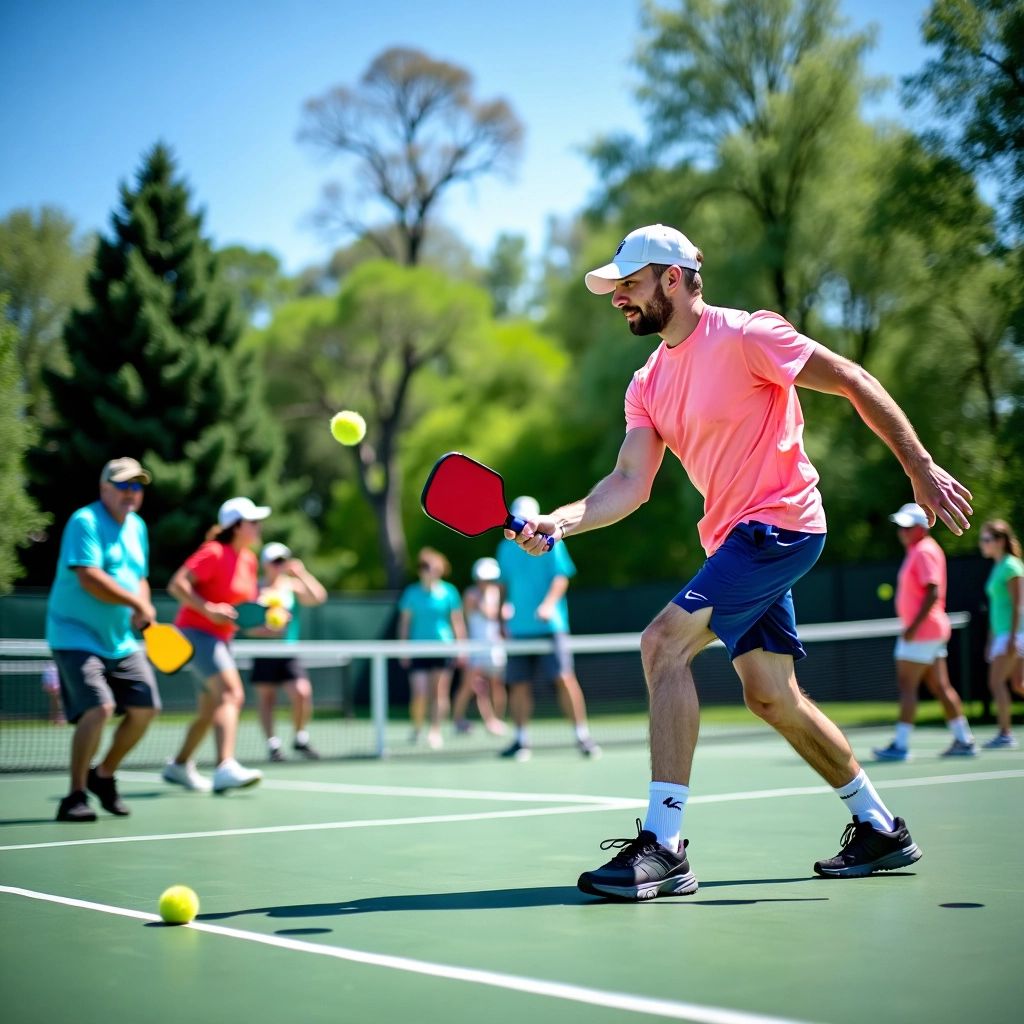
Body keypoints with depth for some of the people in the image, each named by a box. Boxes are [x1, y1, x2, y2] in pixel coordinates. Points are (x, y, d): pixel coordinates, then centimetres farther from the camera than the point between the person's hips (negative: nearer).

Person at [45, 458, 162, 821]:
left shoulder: (137, 527, 11)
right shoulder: (85, 522, -14)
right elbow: (90, 579, -24)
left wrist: (142, 610, -2)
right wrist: (138, 603, -17)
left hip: (122, 640, 8)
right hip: (77, 636, -8)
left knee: (145, 708, 4)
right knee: (99, 708, -21)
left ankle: (103, 776, 25)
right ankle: (74, 797, -8)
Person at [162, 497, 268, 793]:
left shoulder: (248, 560, 10)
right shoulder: (214, 553, -14)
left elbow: (246, 604, 20)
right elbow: (177, 585, -19)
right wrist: (208, 610, -27)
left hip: (218, 639, 9)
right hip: (195, 632, -9)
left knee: (210, 710, 17)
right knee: (231, 694, -25)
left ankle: (179, 766, 34)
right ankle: (226, 769, -36)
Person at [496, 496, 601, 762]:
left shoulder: (550, 543, 1)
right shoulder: (505, 548, 15)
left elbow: (561, 577, -8)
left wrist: (549, 603, -24)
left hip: (550, 624, -4)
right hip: (519, 628, 4)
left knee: (564, 678, -13)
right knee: (518, 685, 3)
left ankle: (582, 736, -8)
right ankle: (522, 740, 14)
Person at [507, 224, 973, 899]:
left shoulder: (744, 335, -12)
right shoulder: (648, 385, 10)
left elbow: (856, 384, -10)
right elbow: (630, 483, 2)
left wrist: (922, 471, -12)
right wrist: (562, 521, -16)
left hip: (780, 522, -9)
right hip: (733, 538, 9)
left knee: (664, 642, -21)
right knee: (772, 696, 12)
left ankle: (663, 847, -20)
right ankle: (881, 829, 30)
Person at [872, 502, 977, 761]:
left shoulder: (924, 551, -14)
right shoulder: (918, 551, 17)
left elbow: (933, 593, -23)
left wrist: (914, 626, -24)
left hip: (921, 631, -10)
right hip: (931, 632, 10)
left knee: (906, 685, -9)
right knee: (940, 687, 11)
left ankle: (900, 745, -9)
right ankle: (964, 741, 14)